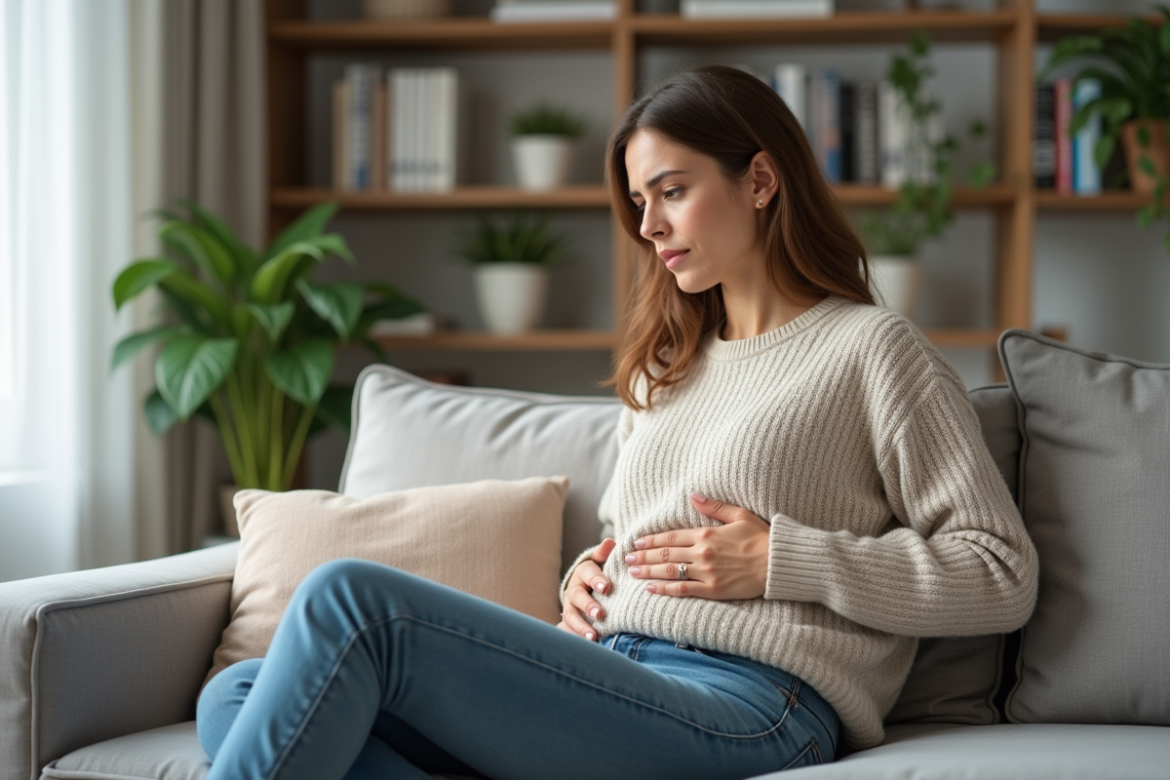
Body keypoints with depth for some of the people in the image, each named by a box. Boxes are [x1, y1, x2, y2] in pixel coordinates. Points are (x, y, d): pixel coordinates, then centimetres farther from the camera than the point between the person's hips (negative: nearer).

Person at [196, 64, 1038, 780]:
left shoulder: (871, 348, 6)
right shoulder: (665, 367, 29)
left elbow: (1002, 576, -1)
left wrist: (776, 559, -7)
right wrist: (589, 575, 12)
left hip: (741, 709, -8)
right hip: (610, 682, 8)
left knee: (350, 599, -23)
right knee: (238, 700, -12)